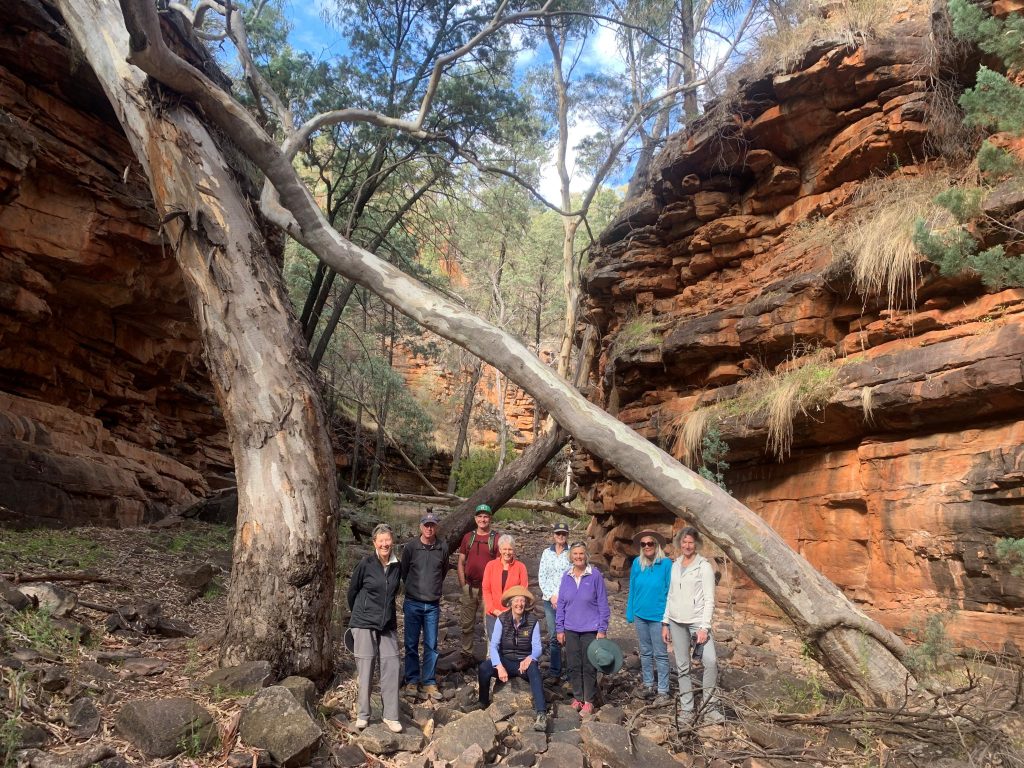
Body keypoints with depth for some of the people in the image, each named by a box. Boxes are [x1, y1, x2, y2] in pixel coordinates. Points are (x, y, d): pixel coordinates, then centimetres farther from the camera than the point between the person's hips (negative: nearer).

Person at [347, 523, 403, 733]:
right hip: (364, 624, -4)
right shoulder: (366, 564, -10)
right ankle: (363, 714, 17)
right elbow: (352, 590, 2)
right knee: (365, 669, 2)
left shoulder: (396, 566, 3)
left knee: (391, 668, 1)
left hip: (388, 625, 4)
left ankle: (391, 716, 10)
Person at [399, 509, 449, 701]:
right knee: (411, 644, 7)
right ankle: (412, 680, 19)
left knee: (431, 645, 5)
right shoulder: (410, 547, -6)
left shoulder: (443, 548, -2)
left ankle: (429, 682, 15)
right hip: (413, 604, -1)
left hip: (433, 605, 1)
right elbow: (403, 572, 8)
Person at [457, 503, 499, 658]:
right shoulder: (468, 537, 7)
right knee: (466, 623, 12)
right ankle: (466, 654, 24)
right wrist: (463, 583, 3)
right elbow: (461, 562, 10)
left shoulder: (496, 539, -2)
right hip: (469, 588, 4)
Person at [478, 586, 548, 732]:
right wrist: (499, 666, -28)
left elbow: (537, 648, -8)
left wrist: (530, 658, -31)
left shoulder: (533, 621, -6)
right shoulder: (502, 619, -6)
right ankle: (483, 704, -3)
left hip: (524, 662, -1)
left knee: (533, 668, -36)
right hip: (505, 661, 1)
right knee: (484, 668, -28)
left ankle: (541, 714, -43)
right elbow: (493, 645, -12)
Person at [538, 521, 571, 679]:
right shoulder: (546, 553, 8)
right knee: (553, 636, 3)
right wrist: (551, 596, -3)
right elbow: (541, 577, 8)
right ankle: (554, 671, 12)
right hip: (550, 600, 2)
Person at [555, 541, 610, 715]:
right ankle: (577, 697, 25)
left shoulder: (595, 575, -8)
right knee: (573, 666, 9)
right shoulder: (566, 577, 3)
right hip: (571, 629, 3)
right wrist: (560, 629, 5)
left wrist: (602, 629, -7)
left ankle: (588, 701, 16)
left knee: (589, 667, 4)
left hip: (590, 629, -3)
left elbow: (603, 604, -5)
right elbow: (561, 604, 8)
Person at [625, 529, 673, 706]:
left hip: (658, 616, -5)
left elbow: (670, 591, -8)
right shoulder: (637, 563, 1)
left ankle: (663, 692, 9)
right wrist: (630, 613, 8)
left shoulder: (666, 564, -12)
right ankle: (648, 686, 29)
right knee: (645, 652, 16)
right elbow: (632, 589, 8)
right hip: (640, 615, 5)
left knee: (660, 654, 2)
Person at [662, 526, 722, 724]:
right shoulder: (675, 565, 11)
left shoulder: (704, 566, -4)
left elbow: (709, 600, -7)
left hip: (697, 621, -4)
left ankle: (709, 706, -6)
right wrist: (665, 623, 12)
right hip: (676, 622, 5)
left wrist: (704, 627, -15)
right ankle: (687, 709, 16)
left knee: (711, 661, -20)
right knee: (682, 667, 7)